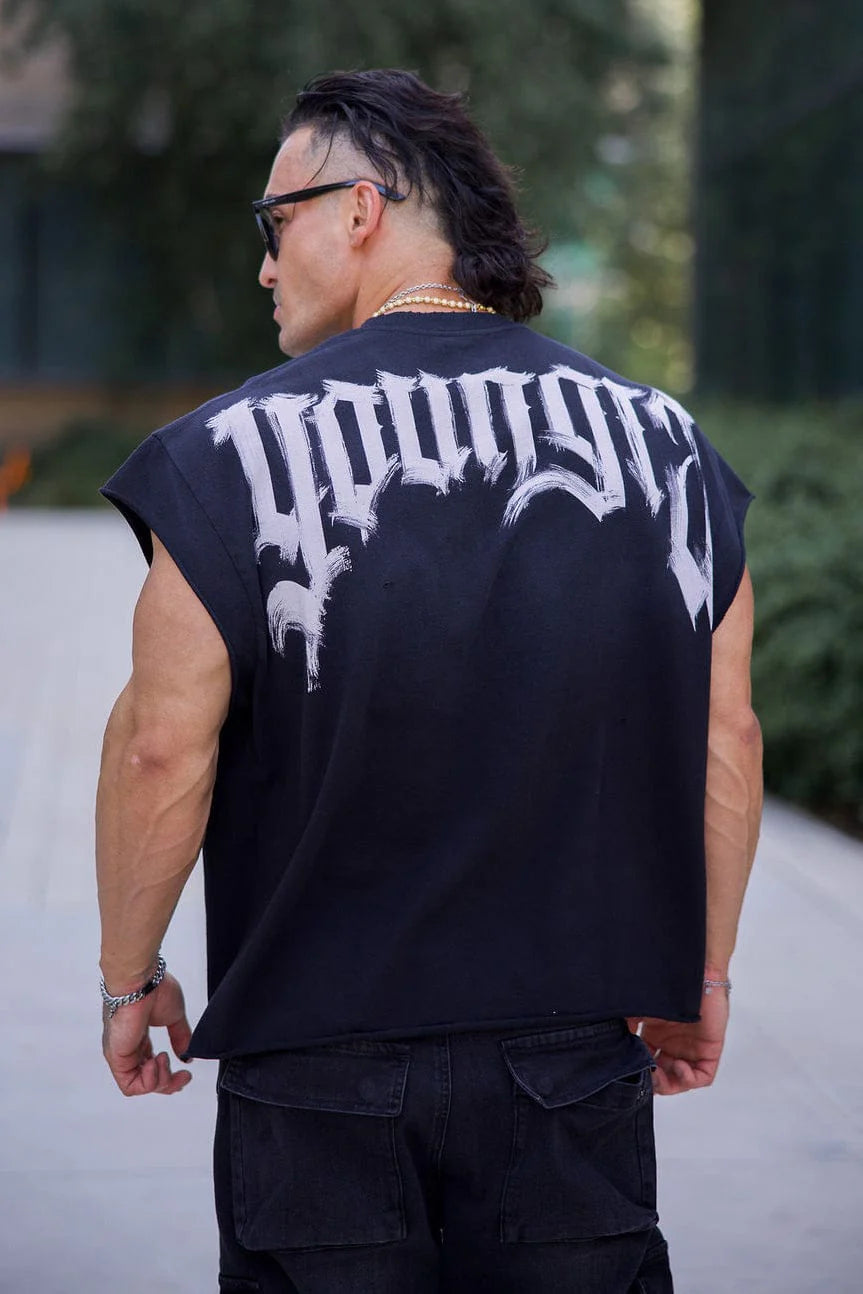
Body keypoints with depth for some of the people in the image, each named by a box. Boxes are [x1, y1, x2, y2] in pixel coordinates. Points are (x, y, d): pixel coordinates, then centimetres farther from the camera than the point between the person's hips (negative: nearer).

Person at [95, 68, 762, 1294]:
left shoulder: (237, 451, -9)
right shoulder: (663, 438, 3)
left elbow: (163, 746, -9)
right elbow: (724, 735, 5)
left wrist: (130, 975, 4)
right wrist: (701, 972, 16)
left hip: (326, 1065, -2)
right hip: (577, 1051, 3)